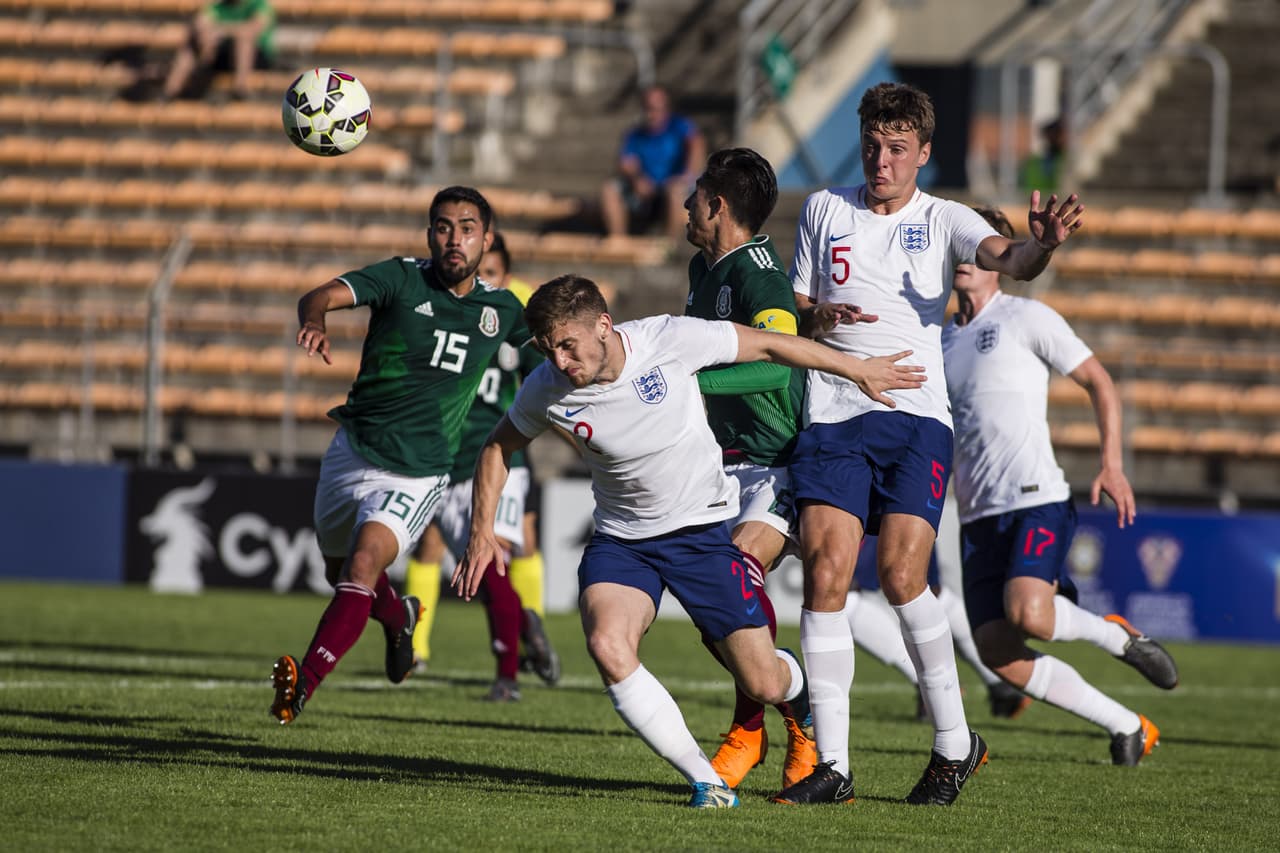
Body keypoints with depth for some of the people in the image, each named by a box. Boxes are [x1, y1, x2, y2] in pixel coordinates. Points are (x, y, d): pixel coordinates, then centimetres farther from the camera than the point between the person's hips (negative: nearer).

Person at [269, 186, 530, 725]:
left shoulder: (500, 309, 1)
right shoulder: (402, 279, -8)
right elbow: (322, 296, -24)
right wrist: (314, 321, -47)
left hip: (418, 474, -2)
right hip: (352, 452, 2)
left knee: (363, 565, -25)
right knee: (341, 574, 20)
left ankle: (304, 685, -33)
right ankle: (398, 618, 54)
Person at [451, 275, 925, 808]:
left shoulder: (672, 340, -22)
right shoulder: (547, 390, -14)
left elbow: (768, 346, -8)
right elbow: (498, 447, 6)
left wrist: (859, 371, 2)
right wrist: (482, 532, -3)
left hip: (702, 529, -1)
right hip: (620, 540, 1)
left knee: (763, 685, -2)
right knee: (607, 647, -29)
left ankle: (795, 681, 39)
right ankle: (706, 782, -17)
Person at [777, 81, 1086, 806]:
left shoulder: (944, 221, 7)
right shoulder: (824, 210, 15)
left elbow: (1009, 258, -13)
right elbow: (792, 311, 21)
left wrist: (1043, 243, -37)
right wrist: (817, 320, -4)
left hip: (916, 418, -2)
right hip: (832, 418, 2)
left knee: (901, 575, -15)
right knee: (825, 575, -10)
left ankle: (956, 742, 3)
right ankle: (832, 765, -6)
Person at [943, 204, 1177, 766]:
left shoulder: (1026, 318, 1)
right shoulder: (942, 340, 19)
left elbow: (1099, 382, 2)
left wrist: (1112, 464, -8)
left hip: (1037, 500, -6)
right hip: (978, 513, 6)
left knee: (1026, 614, -30)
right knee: (998, 653, -6)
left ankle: (1117, 636, 3)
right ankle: (1127, 728, 8)